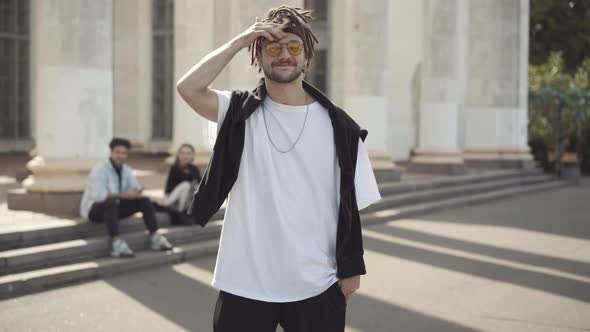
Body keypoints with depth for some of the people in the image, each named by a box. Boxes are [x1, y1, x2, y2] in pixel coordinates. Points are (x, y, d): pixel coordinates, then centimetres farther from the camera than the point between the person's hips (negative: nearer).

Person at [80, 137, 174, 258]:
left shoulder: (126, 170, 2)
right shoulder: (100, 169, -21)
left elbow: (137, 189, 2)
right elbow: (99, 195, -33)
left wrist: (135, 192, -23)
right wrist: (123, 195, -33)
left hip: (114, 207, 7)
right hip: (94, 208, -7)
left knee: (145, 201, -6)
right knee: (111, 202, -40)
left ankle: (154, 237, -7)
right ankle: (116, 243, -48)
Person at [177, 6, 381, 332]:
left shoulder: (338, 126, 0)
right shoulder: (240, 112, 0)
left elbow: (350, 204, 3)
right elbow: (188, 88, -17)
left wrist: (351, 268, 2)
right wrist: (239, 41, -13)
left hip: (316, 285, 1)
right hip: (245, 283, 0)